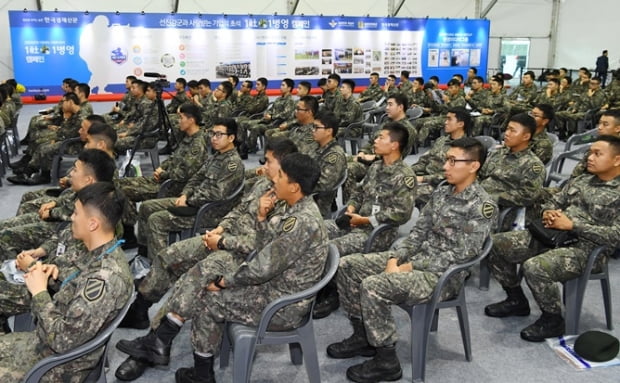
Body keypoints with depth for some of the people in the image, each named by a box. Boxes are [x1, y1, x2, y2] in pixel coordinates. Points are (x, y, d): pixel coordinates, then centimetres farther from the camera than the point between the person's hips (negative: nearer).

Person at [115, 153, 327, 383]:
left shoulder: (302, 221, -27)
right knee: (202, 273, 2)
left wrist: (223, 281, -12)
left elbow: (263, 268, -26)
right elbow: (266, 253, 8)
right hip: (276, 284, 9)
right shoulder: (299, 209, 4)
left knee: (207, 299, -3)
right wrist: (262, 216, -6)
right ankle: (158, 341, 7)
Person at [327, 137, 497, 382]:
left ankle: (386, 362, -12)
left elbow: (461, 255, -20)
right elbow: (419, 232, 11)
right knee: (347, 265, -1)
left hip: (443, 275, -8)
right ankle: (363, 336, 11)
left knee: (373, 286, -30)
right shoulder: (442, 192, 10)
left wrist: (411, 267, -20)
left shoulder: (483, 206, -15)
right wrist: (395, 258, -7)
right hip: (416, 259, 9)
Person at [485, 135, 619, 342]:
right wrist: (547, 213, -5)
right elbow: (553, 203, 20)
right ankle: (516, 301, 13)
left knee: (534, 267, -35)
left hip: (586, 247, -8)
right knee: (496, 245, -6)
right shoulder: (581, 180, 16)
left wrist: (572, 225, -20)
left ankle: (553, 320, -6)